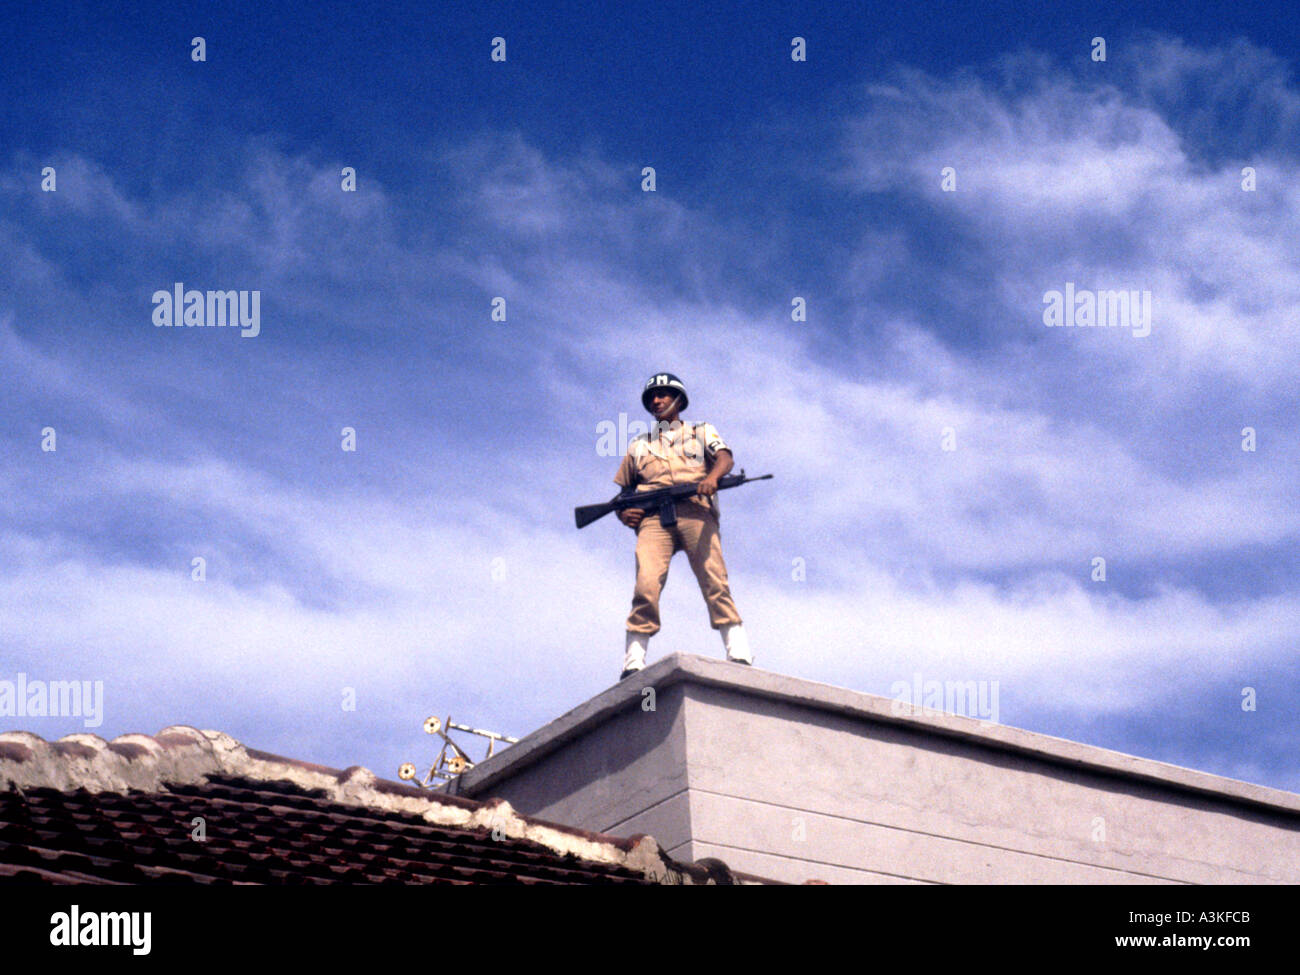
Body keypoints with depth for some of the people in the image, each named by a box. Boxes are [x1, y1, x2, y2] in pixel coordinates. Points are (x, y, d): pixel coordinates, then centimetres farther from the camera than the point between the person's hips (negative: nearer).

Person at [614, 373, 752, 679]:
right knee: (646, 585, -21)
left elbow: (726, 458, 7)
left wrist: (712, 476, -18)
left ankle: (739, 656, -27)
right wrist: (623, 513, 8)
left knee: (715, 582, -19)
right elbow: (622, 491, 33)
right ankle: (633, 665, -26)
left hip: (695, 510, -1)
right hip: (653, 517, 1)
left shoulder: (701, 432, 28)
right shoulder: (638, 445, 35)